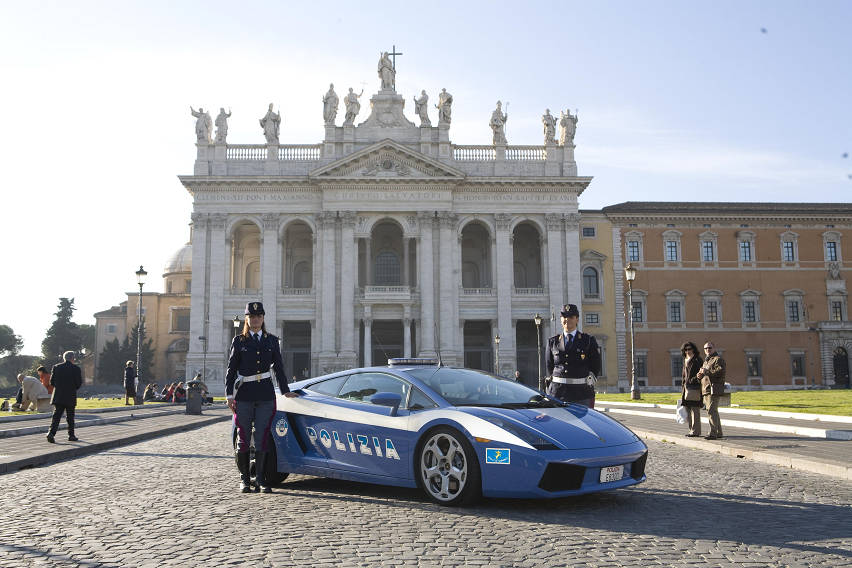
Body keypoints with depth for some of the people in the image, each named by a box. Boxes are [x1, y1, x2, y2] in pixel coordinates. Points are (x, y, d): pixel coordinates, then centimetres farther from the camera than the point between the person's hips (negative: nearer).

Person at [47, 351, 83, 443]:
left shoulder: (56, 367, 4)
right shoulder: (76, 369, -7)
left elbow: (52, 382, 4)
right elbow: (78, 384, -8)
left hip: (58, 397, 3)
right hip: (70, 397, -3)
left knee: (56, 416, 2)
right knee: (70, 417, 9)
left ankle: (51, 433, -15)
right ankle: (71, 435, 16)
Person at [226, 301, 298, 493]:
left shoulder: (271, 340, 10)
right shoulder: (239, 341, 4)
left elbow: (278, 367, 15)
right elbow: (231, 369, 3)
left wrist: (285, 390, 12)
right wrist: (229, 395, -2)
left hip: (266, 395, 1)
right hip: (244, 395, -1)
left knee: (262, 438, -1)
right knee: (243, 438, 5)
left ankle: (261, 479, 6)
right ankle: (244, 479, 16)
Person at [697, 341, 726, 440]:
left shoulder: (718, 359, -6)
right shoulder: (706, 360, 24)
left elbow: (720, 371, -20)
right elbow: (704, 374, 31)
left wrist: (707, 372, -20)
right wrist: (700, 375, 8)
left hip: (714, 389, -10)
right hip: (706, 390, 10)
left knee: (712, 411, -14)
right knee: (713, 411, 13)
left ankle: (713, 433, -16)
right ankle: (719, 433, 21)